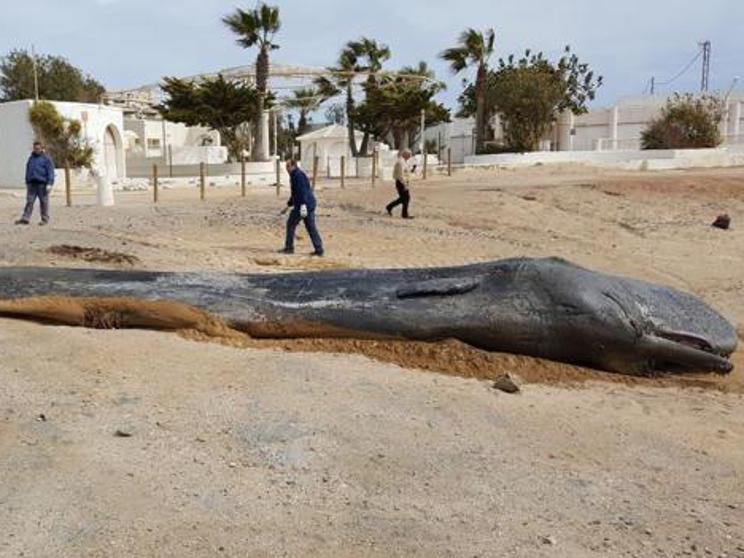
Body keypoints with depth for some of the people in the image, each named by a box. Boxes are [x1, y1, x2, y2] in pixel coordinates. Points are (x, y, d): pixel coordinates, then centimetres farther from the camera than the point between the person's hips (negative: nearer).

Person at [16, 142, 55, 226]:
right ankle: (25, 218, -3)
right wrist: (27, 183, 21)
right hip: (32, 184, 5)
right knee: (29, 201, 0)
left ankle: (45, 219, 7)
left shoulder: (46, 158, -2)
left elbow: (50, 172, -7)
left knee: (44, 202, 0)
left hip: (42, 184, -5)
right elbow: (28, 171, 24)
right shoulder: (31, 158, 17)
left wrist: (49, 183, -16)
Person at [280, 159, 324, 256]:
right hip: (310, 205, 10)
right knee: (311, 227, 7)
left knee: (291, 224, 4)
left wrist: (303, 205, -30)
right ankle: (319, 250, 4)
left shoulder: (298, 175, -11)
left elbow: (302, 191, -22)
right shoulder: (295, 175, 22)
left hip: (303, 205, -10)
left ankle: (289, 248, 11)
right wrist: (288, 205, 33)